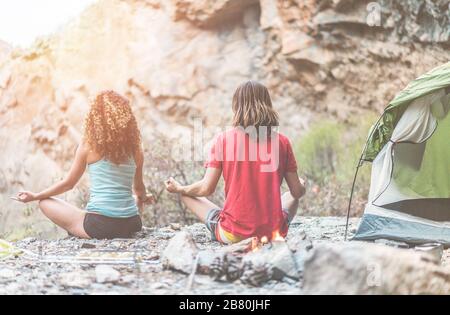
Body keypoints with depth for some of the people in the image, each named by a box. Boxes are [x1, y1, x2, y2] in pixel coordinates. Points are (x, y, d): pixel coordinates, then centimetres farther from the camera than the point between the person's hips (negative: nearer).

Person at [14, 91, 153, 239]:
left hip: (98, 225, -3)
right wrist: (141, 199, 42)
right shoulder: (135, 148, 4)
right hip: (131, 226, 3)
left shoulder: (88, 146, -3)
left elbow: (68, 183, 6)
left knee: (45, 203, 17)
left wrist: (35, 196, 22)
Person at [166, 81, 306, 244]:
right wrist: (302, 185, 27)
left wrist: (179, 189, 14)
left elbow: (206, 189, -6)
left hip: (231, 235, -1)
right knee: (292, 196, 33)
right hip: (274, 233, 2)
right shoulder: (282, 141, -3)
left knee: (187, 194, 20)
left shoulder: (223, 139, -7)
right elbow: (298, 192, 2)